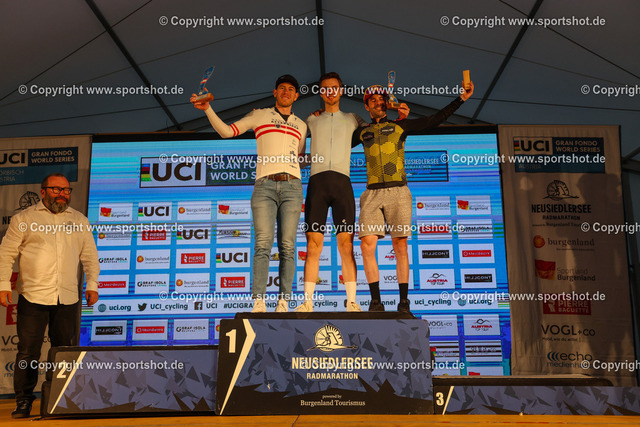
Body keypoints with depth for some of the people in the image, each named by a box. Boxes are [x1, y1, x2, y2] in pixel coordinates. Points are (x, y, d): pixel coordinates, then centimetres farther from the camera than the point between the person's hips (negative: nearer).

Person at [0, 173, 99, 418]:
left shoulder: (80, 221, 13)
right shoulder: (24, 218, 6)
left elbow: (90, 256, 14)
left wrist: (92, 284, 4)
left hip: (68, 298, 2)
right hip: (33, 297, -2)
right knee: (28, 352, 2)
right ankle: (23, 402, 16)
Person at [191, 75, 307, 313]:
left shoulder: (301, 125, 24)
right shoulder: (260, 116, 17)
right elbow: (226, 131, 14)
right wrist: (207, 109, 3)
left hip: (292, 186, 2)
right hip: (264, 186, -2)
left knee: (287, 246, -5)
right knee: (263, 244, -13)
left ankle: (283, 302, -3)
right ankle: (259, 303, -14)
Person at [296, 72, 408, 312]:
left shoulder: (352, 119, 23)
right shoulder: (312, 120, 24)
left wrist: (400, 117, 15)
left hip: (342, 181, 0)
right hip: (317, 181, 0)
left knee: (346, 244, -7)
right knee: (313, 244, -7)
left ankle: (351, 301, -5)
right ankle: (307, 302, -5)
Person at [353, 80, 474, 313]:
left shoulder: (400, 125, 14)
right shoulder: (362, 132, 19)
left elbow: (435, 119, 11)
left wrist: (461, 98, 7)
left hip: (398, 192, -1)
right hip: (373, 193, 2)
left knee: (400, 245, -4)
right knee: (367, 244, -11)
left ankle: (404, 302, 4)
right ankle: (376, 301, -3)